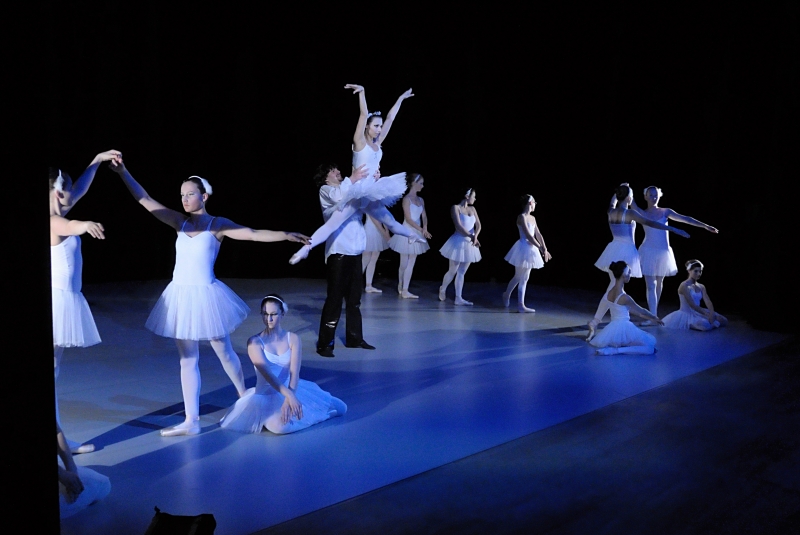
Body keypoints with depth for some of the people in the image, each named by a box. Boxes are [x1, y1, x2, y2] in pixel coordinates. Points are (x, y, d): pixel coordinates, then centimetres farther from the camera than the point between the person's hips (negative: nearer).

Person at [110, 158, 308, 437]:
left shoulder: (217, 224, -6)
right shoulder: (180, 222, 6)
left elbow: (254, 234, -14)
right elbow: (146, 201, 5)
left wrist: (285, 235, -28)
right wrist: (123, 172, 0)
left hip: (206, 295, -4)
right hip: (180, 296, 4)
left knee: (224, 353, 10)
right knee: (187, 359, 7)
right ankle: (191, 421, 13)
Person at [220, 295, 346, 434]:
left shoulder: (293, 339, -1)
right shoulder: (255, 342, -8)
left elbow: (294, 373, -13)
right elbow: (267, 373, -20)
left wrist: (289, 399, -29)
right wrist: (289, 395, -32)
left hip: (293, 389, 4)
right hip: (266, 396, -4)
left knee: (339, 408, -6)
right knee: (280, 426, -38)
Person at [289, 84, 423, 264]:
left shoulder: (377, 143, 9)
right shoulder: (360, 142, -7)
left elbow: (390, 118, 14)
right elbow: (363, 115, -20)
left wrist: (401, 98, 19)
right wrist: (362, 92, -28)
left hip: (371, 194, 6)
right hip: (355, 192, -6)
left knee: (390, 222, 20)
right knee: (332, 224, -12)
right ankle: (305, 249, -14)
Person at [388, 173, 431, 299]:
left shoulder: (421, 200, 9)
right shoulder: (407, 199, -11)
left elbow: (424, 217, 7)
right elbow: (408, 219, -16)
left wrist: (425, 229, -12)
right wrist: (421, 230, -21)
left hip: (417, 234, 7)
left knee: (411, 263, 6)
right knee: (404, 263, 3)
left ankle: (404, 290, 12)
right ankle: (401, 287, 20)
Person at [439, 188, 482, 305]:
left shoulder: (472, 209, 11)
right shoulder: (456, 208, -7)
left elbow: (478, 225, 3)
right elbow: (458, 226, -16)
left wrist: (475, 236, -17)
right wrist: (471, 237, -22)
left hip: (469, 244, 6)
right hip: (459, 242, -6)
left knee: (462, 272, 7)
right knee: (453, 271, 2)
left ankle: (458, 298, 8)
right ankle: (443, 289, 27)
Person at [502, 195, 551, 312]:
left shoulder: (532, 218, 13)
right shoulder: (522, 217, -12)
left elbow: (538, 234, 10)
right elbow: (528, 235, -19)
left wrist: (545, 249, -1)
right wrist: (540, 248, -21)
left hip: (531, 249, 8)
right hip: (523, 248, -8)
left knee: (524, 279, 11)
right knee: (518, 277, 0)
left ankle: (521, 305, 17)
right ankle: (507, 294, 18)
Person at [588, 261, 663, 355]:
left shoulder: (608, 293, 4)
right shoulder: (624, 297, -19)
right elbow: (641, 311, -4)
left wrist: (649, 317, 23)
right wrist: (655, 318, 16)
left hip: (612, 329, 8)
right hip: (624, 328, -8)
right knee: (651, 348, -3)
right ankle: (617, 350, -15)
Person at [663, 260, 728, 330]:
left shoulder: (701, 287, 11)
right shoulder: (684, 286, -13)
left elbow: (708, 302, -3)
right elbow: (692, 305, -19)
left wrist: (711, 313, -23)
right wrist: (707, 314, -24)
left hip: (697, 313, 9)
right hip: (686, 315, -9)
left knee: (724, 321, 0)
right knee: (706, 325, -36)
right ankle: (690, 325, -6)